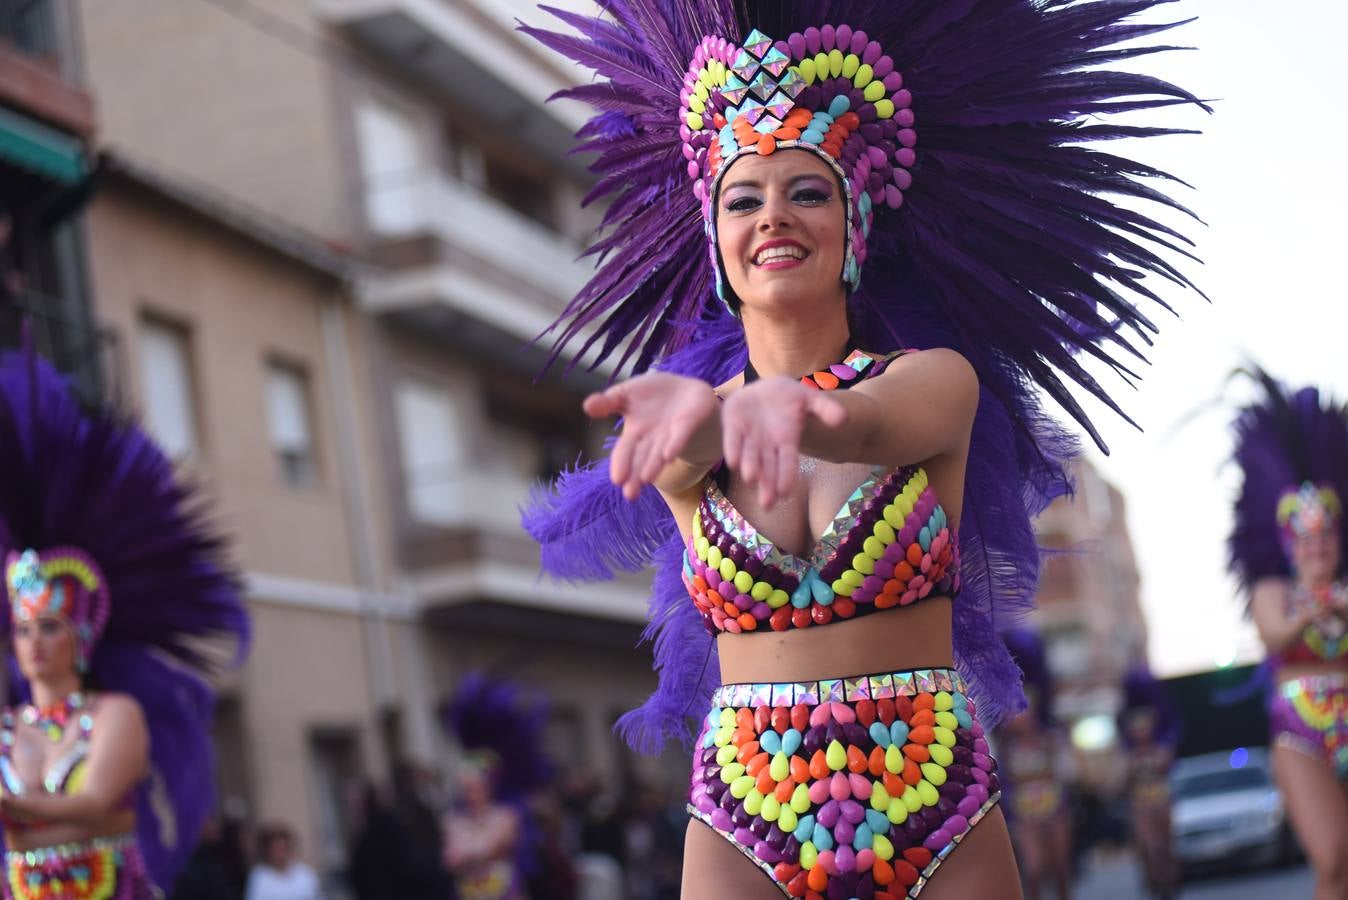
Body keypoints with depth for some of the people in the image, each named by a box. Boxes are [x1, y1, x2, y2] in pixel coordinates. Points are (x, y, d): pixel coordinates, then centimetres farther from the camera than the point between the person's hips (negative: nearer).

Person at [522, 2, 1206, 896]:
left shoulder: (938, 381, -1)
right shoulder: (693, 432, 5)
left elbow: (870, 422, -23)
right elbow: (669, 450, -18)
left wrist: (798, 410, -44)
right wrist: (696, 416, -40)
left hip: (942, 818, -1)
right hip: (745, 823, 1)